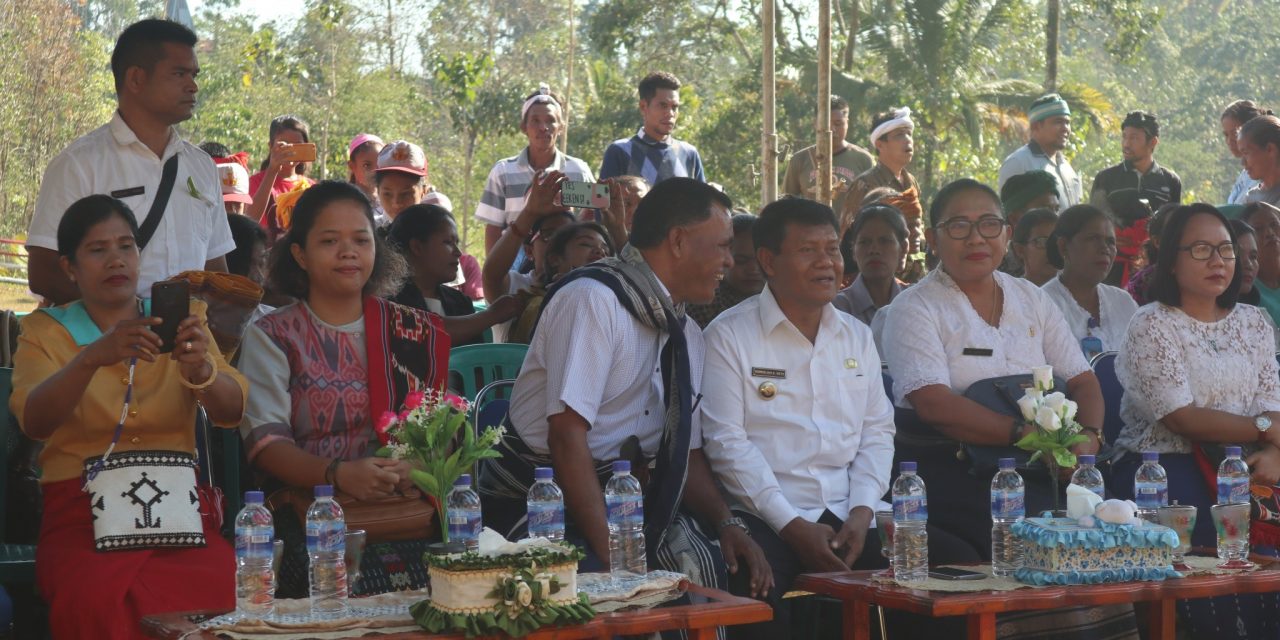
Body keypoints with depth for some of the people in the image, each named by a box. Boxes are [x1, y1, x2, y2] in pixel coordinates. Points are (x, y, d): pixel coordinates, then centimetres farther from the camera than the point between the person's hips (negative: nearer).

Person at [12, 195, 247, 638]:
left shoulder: (181, 319, 16)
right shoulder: (45, 331, 10)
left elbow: (231, 411, 1)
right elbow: (33, 421, -10)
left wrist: (201, 369, -22)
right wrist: (93, 357, -28)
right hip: (81, 509, -1)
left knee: (205, 592, -33)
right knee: (95, 598, -35)